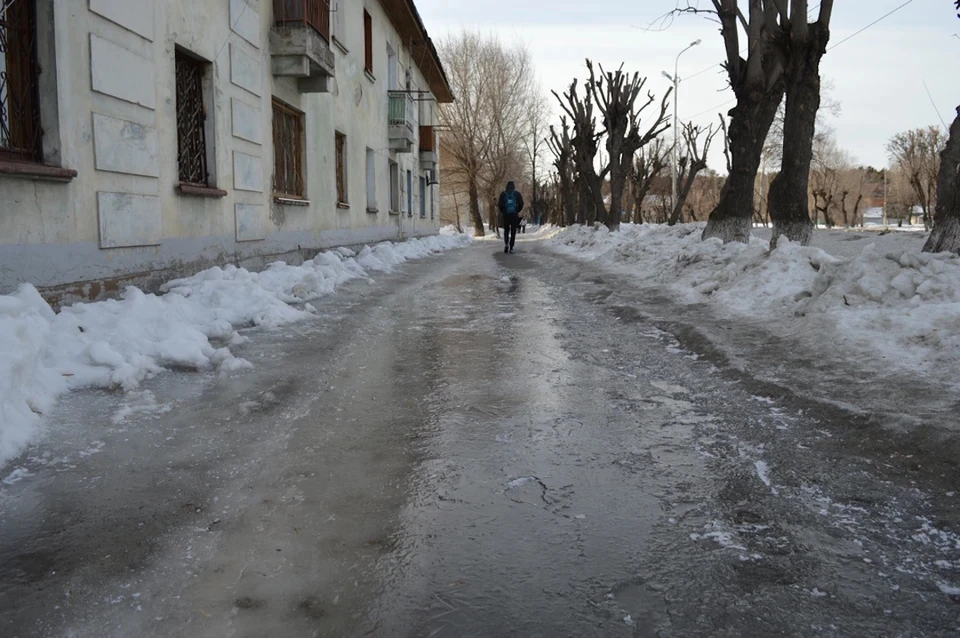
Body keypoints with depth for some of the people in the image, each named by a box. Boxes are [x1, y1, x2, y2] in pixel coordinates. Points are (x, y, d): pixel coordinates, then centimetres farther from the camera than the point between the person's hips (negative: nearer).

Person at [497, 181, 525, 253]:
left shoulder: (503, 194, 3)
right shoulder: (517, 194, 3)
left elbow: (500, 204, -4)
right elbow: (521, 204, -2)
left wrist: (502, 212, 10)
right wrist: (517, 211, 11)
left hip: (505, 215, 1)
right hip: (514, 215, -1)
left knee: (506, 230, 14)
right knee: (513, 231, 4)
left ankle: (506, 244, -8)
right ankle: (511, 247, -3)